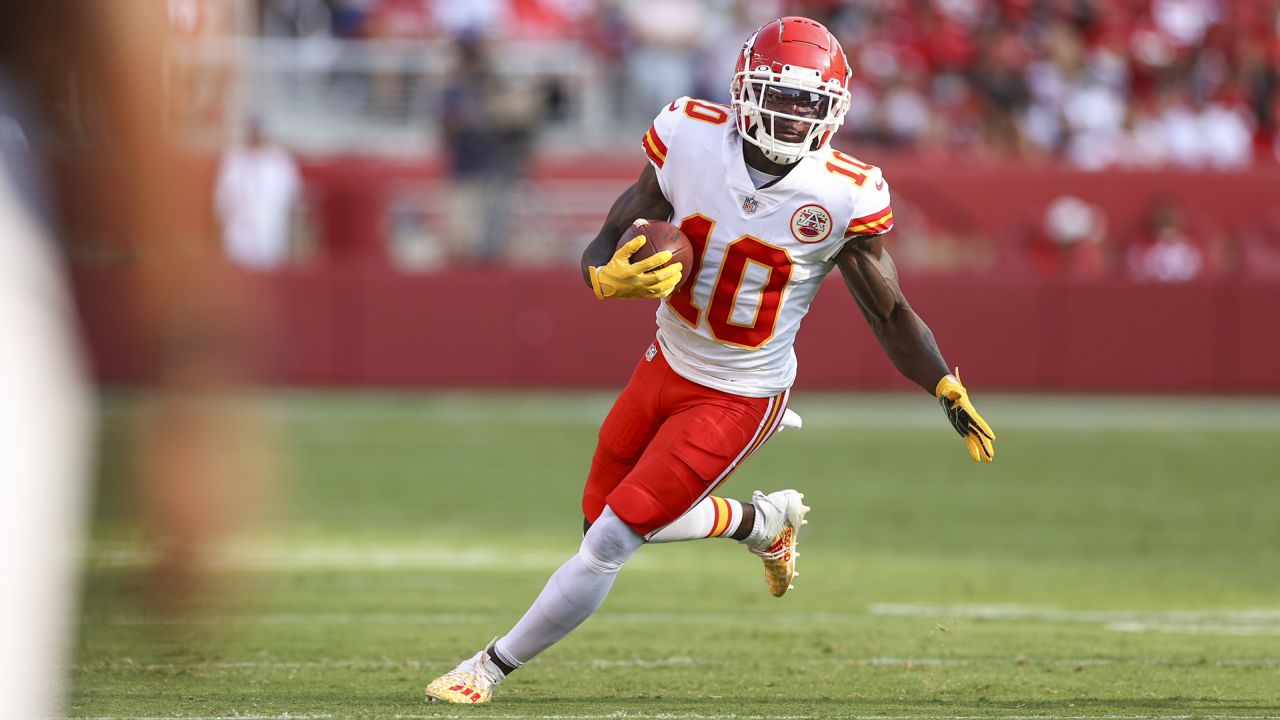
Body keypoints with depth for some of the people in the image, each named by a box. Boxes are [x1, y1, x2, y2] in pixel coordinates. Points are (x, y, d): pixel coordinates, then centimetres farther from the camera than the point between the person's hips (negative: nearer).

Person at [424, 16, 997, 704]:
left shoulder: (842, 198, -20)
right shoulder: (689, 143, -15)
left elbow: (889, 313, -8)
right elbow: (605, 247, -7)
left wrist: (949, 391, -20)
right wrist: (611, 278, -31)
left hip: (740, 398, -4)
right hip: (668, 365, 4)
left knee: (612, 539, -7)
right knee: (606, 515, 18)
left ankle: (494, 666, 11)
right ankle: (766, 521, 40)